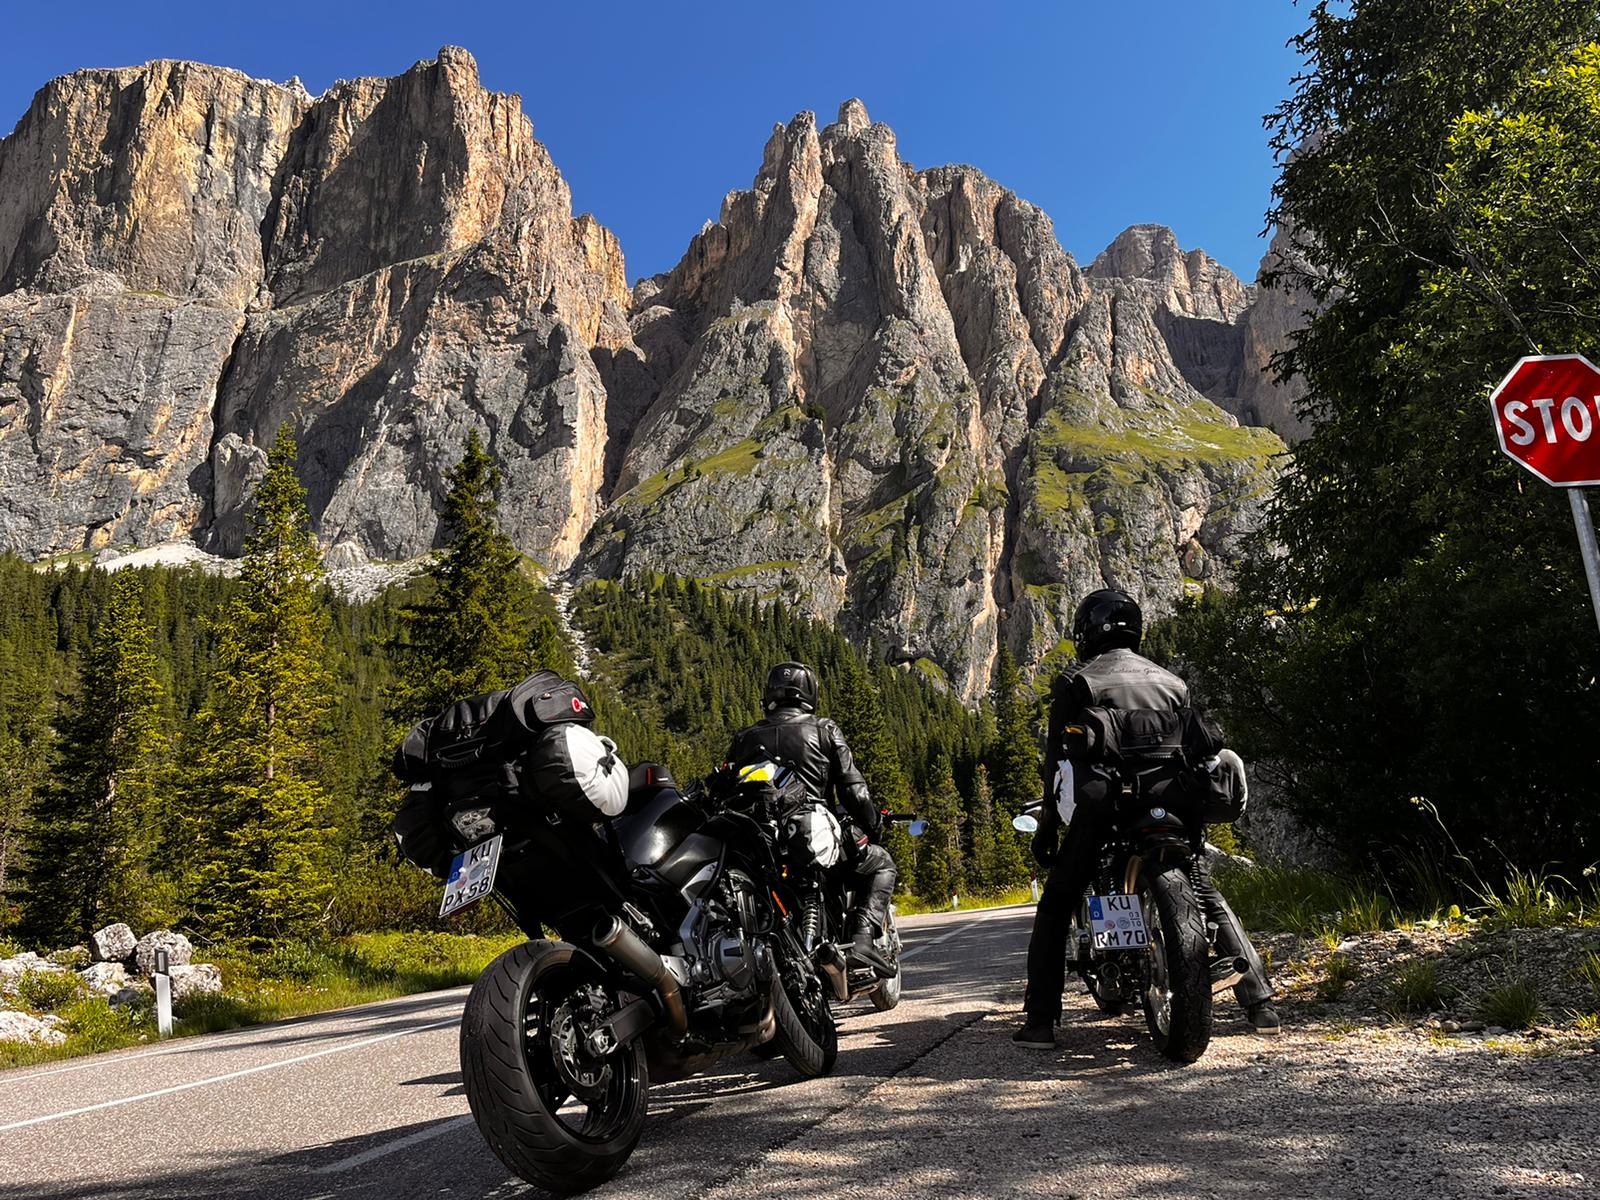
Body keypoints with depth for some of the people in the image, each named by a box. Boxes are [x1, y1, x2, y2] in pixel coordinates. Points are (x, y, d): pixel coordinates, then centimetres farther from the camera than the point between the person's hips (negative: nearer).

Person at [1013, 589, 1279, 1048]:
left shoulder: (1075, 681, 4)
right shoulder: (1172, 682, 17)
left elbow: (1058, 756, -1)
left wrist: (1046, 825, 3)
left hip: (1102, 803, -4)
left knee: (1054, 908, 6)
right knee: (1211, 901, 21)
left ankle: (1040, 1022, -1)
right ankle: (1261, 1004, 18)